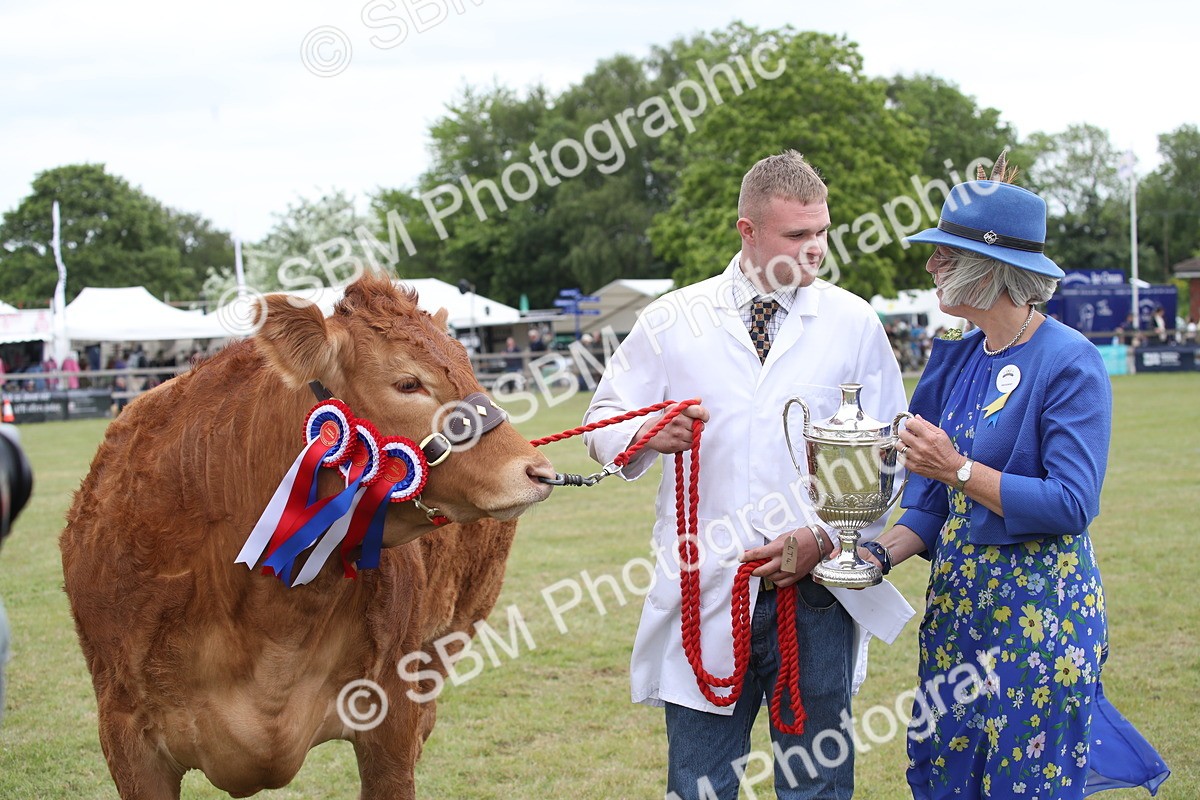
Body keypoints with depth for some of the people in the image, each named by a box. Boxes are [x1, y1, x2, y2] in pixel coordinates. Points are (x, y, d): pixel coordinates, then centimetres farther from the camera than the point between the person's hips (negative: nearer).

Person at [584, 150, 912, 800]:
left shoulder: (854, 323, 5)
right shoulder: (672, 321, 5)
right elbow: (603, 427, 10)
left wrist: (824, 537, -10)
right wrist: (648, 435, -13)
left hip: (815, 593, 0)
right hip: (704, 594, 0)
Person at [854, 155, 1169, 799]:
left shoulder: (1070, 363, -13)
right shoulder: (956, 361, 9)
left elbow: (1072, 504, -21)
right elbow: (932, 504, 10)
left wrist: (959, 469, -23)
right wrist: (878, 554, -6)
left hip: (1040, 614, -7)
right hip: (957, 602, 7)